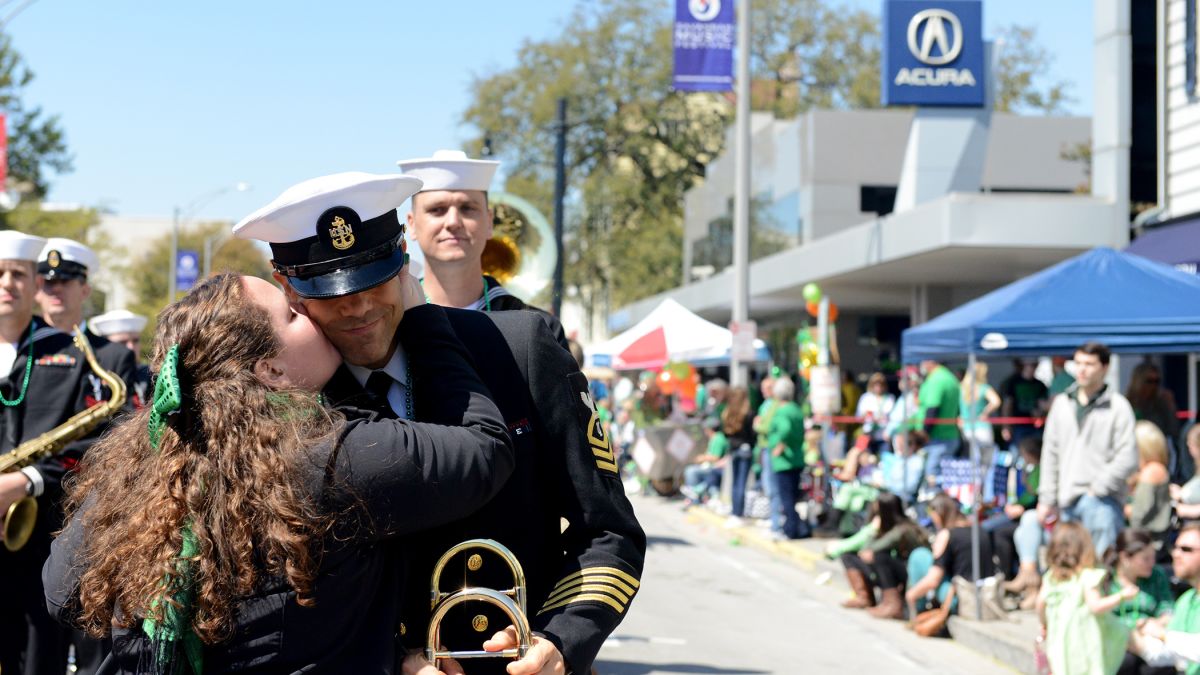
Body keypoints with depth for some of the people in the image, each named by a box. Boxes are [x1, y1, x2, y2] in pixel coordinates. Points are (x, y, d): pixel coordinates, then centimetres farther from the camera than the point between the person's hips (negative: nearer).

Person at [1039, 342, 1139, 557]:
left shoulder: (1118, 406, -3)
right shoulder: (1061, 404, 13)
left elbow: (1128, 458, -8)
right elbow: (1051, 454, 15)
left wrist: (1098, 488, -11)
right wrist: (1046, 498, 11)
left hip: (1102, 501, -5)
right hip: (1068, 500, 5)